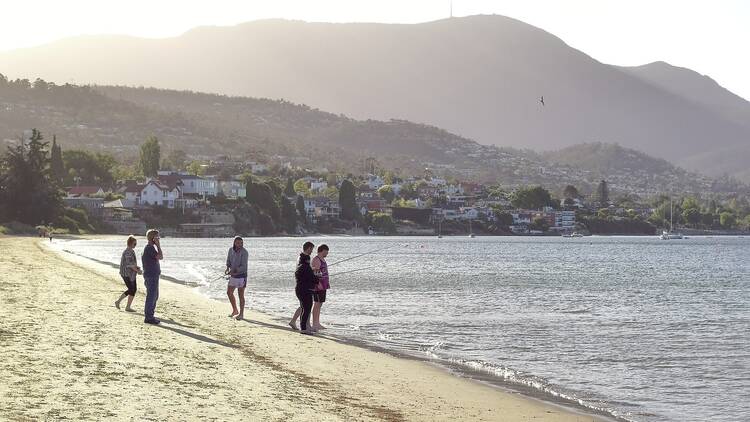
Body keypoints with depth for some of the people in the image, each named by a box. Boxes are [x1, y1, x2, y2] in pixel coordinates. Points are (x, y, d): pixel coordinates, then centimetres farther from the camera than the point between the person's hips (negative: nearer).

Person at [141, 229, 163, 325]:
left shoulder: (150, 247, 16)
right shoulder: (150, 248, -16)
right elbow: (160, 257, -22)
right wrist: (158, 245, -17)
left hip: (153, 276, 11)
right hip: (151, 276, -11)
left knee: (154, 296, 16)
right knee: (151, 297, -7)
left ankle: (149, 316, 22)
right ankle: (148, 318, -3)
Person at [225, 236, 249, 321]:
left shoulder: (244, 252, -20)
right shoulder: (231, 250, -1)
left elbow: (243, 266, -23)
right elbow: (229, 261, 13)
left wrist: (233, 271, -31)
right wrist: (228, 268, -8)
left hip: (241, 275, -6)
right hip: (233, 276, 6)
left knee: (241, 295, 0)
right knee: (229, 293, 10)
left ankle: (241, 314, 12)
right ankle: (235, 311, 27)